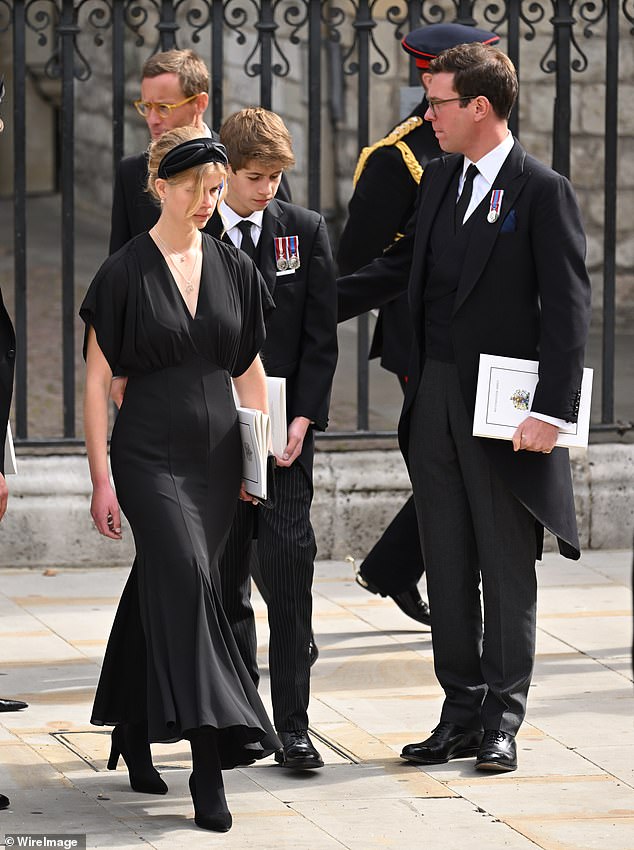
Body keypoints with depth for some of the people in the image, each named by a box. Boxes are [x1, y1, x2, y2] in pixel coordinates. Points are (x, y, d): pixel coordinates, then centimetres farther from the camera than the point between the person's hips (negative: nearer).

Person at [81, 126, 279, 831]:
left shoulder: (233, 270, 9)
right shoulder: (125, 274, -4)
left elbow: (250, 370, 16)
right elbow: (96, 381, -3)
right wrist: (102, 480, -7)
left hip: (216, 456, 5)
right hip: (150, 455, -5)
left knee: (164, 592, 10)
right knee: (187, 580, -20)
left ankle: (132, 735, 26)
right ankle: (210, 764, -25)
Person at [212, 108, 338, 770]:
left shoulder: (305, 232, 5)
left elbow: (321, 335, 3)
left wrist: (302, 420, -7)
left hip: (284, 426, 0)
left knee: (289, 569, -8)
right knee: (223, 578, 4)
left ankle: (292, 725, -6)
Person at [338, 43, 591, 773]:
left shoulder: (542, 192, -10)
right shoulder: (439, 179, 11)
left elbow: (566, 310, -13)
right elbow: (397, 269, 19)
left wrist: (551, 412, -19)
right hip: (434, 400, 7)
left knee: (507, 570, 3)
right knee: (448, 568, 10)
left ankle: (502, 718, 11)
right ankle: (461, 713, 17)